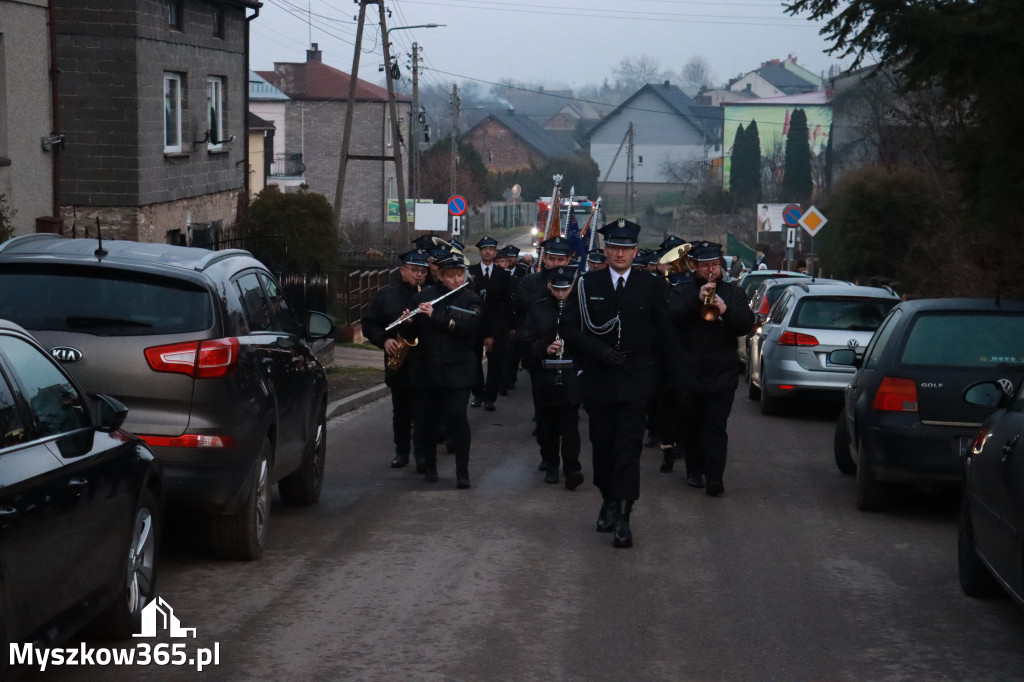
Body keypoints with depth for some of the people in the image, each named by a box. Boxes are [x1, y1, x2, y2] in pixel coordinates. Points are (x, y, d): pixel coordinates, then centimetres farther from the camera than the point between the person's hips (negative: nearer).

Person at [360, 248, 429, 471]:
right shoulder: (386, 295, 5)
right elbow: (368, 324, 8)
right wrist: (384, 339, -8)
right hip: (398, 364, 2)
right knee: (401, 411, 12)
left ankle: (422, 454, 5)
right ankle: (401, 452, 24)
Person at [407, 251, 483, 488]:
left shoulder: (471, 300, 1)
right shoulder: (423, 297, 8)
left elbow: (468, 327, -15)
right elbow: (411, 328, 11)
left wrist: (435, 316, -20)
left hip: (457, 370, -3)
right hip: (426, 369, 3)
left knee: (457, 417, -12)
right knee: (426, 419, 6)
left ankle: (462, 471, -5)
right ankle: (430, 466, 25)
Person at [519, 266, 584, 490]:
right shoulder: (537, 309, 4)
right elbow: (527, 342, 1)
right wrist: (545, 348, -16)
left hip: (571, 376, -2)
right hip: (544, 376, 3)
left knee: (570, 425, -7)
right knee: (546, 425, 10)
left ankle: (572, 469, -11)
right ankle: (551, 465, 25)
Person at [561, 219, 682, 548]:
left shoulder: (649, 286, 2)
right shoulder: (587, 284, 2)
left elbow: (665, 332, 7)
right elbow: (568, 328, -1)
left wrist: (676, 371, 5)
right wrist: (599, 351, -14)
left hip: (635, 376, -2)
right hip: (599, 376, 2)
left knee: (628, 447, -8)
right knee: (602, 444, 11)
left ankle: (622, 517, -9)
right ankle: (609, 502, 29)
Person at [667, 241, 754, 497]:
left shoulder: (734, 293, 12)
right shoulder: (681, 291, 7)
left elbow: (747, 324, 0)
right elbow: (672, 317, -12)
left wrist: (725, 310, -17)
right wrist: (697, 299, -23)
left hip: (722, 375, -1)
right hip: (688, 373, 1)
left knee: (716, 427, -9)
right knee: (691, 426, 10)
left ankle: (714, 477, -14)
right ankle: (694, 471, 24)